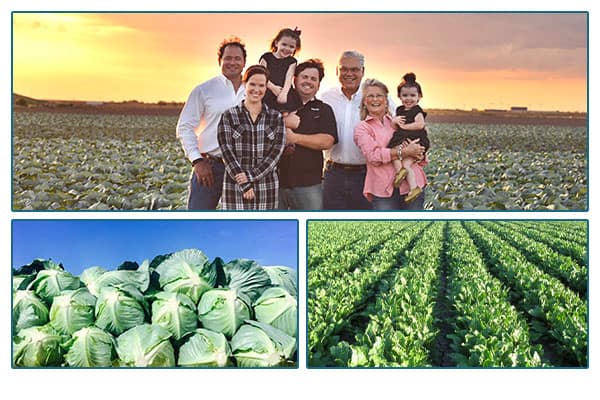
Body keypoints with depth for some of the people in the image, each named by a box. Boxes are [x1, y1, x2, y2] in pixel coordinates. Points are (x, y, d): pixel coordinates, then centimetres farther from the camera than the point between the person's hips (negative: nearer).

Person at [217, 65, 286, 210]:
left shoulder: (275, 117, 8)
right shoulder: (229, 116, 4)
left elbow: (277, 151, -2)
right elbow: (226, 151, -4)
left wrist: (251, 175, -13)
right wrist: (244, 184, -13)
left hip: (267, 186, 2)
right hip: (235, 185, -1)